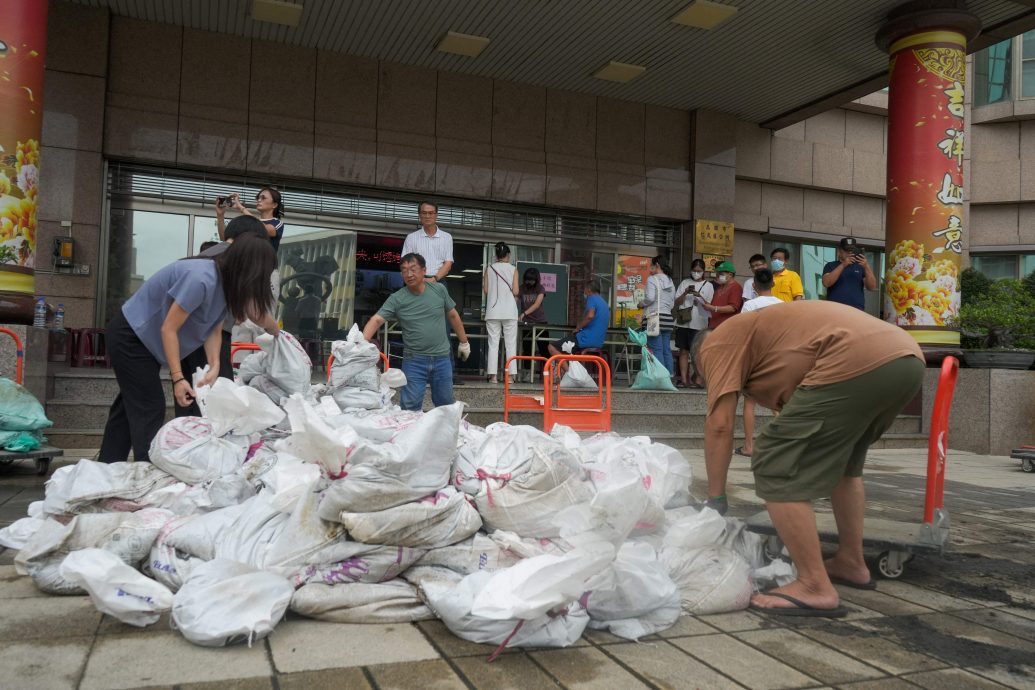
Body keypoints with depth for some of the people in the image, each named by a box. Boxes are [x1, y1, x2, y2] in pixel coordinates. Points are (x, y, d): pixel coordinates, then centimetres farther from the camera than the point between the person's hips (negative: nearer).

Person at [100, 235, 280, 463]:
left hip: (143, 338, 10)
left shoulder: (227, 282, -4)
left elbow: (214, 329, -3)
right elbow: (169, 328, -28)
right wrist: (178, 378, -28)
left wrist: (214, 367, -17)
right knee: (150, 409, -9)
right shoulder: (201, 279, -33)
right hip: (129, 336, -10)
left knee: (130, 405, 15)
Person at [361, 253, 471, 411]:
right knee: (410, 408, -1)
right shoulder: (396, 299, -8)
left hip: (442, 358, 2)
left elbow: (452, 316, 11)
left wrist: (464, 342, 16)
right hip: (414, 361, -1)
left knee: (446, 404, 13)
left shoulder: (439, 289, 0)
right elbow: (376, 320, -17)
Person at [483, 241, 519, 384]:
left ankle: (492, 375, -2)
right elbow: (515, 291, -4)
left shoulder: (489, 269, 4)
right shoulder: (513, 269, 1)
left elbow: (485, 290, 2)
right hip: (509, 311, -1)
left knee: (493, 344, 3)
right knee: (510, 344, 4)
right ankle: (510, 375, 0)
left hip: (493, 311, 1)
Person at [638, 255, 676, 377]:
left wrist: (641, 304, 2)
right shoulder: (670, 281, 18)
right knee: (667, 350, 8)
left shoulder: (652, 279, -4)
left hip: (655, 317, -7)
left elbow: (650, 298, -15)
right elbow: (673, 302, 18)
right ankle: (669, 376, 8)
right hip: (668, 317, 7)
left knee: (656, 349, -7)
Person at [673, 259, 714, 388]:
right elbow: (676, 302, 7)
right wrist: (685, 293, -11)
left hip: (699, 324, -2)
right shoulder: (685, 283, 10)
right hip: (683, 322, 2)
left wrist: (699, 297, -15)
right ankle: (684, 379, 5)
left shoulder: (708, 285, 6)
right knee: (683, 351, 2)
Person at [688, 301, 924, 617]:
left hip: (857, 363, -10)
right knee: (842, 462, 30)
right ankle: (851, 563, 36)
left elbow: (719, 424, 1)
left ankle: (816, 587, 1)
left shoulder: (718, 343, 12)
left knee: (776, 467, -2)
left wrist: (715, 499, 10)